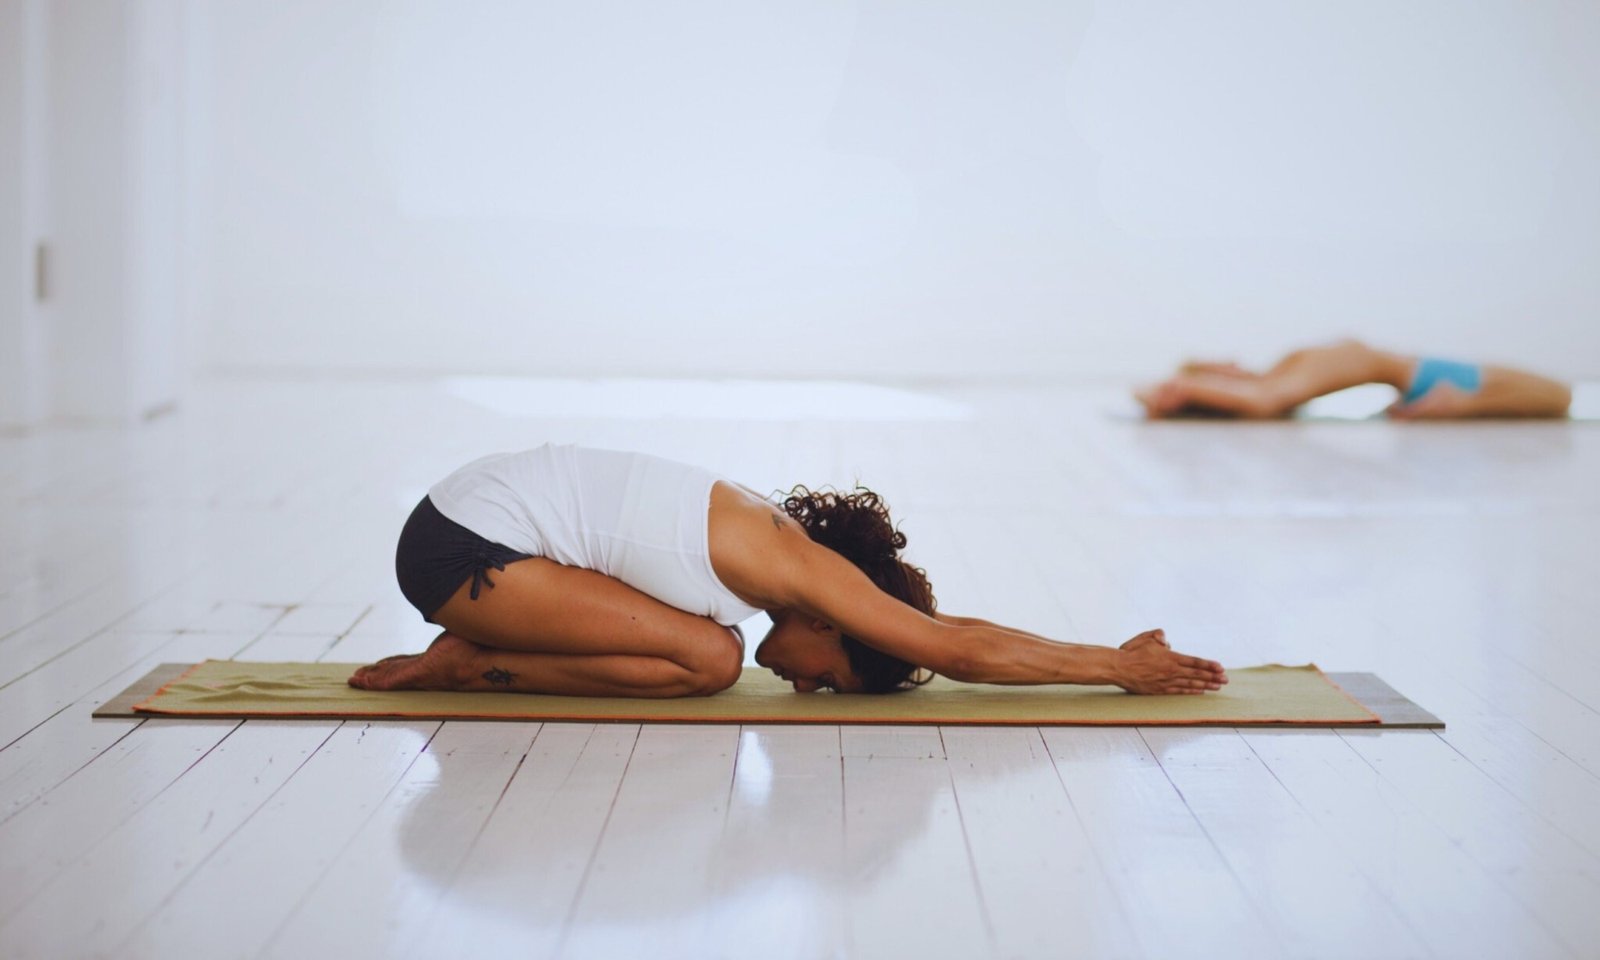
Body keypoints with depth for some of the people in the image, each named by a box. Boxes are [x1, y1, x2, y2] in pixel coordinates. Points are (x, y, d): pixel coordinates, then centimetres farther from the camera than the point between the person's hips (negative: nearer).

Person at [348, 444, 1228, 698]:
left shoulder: (773, 534, 10)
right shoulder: (797, 565, -16)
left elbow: (948, 644, 18)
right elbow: (962, 646, -14)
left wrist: (1116, 658, 16)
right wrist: (1119, 666, -8)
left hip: (474, 510, 9)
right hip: (467, 543, -9)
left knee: (709, 654, 9)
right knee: (704, 659, -15)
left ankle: (465, 657, 9)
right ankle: (466, 664, -6)